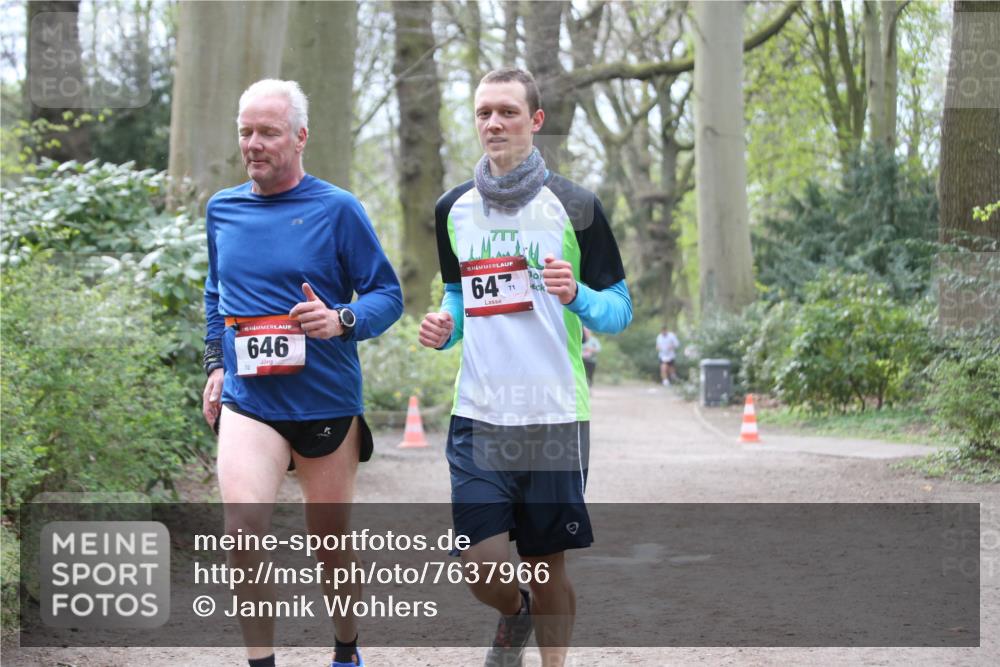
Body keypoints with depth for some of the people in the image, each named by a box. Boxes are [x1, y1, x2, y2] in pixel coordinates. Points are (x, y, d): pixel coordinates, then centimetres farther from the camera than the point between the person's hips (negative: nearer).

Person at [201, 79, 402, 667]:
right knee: (244, 524, -21)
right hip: (248, 402, 2)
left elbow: (388, 295, -5)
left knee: (332, 539, 12)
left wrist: (342, 320, -23)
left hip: (326, 400, -2)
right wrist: (216, 363, 16)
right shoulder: (222, 209, 7)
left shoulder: (336, 209, -6)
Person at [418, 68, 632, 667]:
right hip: (478, 415, 2)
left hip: (556, 415, -2)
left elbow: (620, 309, 2)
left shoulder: (575, 206, -1)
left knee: (548, 566, 5)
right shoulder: (453, 209, 9)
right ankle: (514, 614, 27)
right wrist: (446, 326, 2)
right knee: (483, 566, -7)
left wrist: (577, 296, -18)